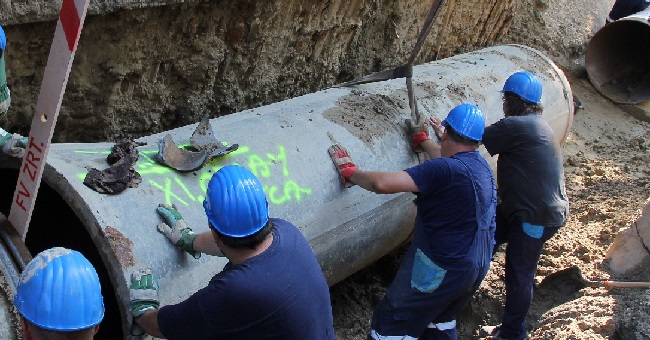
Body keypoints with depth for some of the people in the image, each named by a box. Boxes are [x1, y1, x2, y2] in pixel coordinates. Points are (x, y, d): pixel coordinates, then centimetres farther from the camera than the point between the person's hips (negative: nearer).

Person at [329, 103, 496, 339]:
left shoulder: (444, 170, -25)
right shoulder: (481, 166, 2)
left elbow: (382, 184, -31)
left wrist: (349, 172, -14)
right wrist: (422, 141, 39)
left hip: (440, 271, -8)